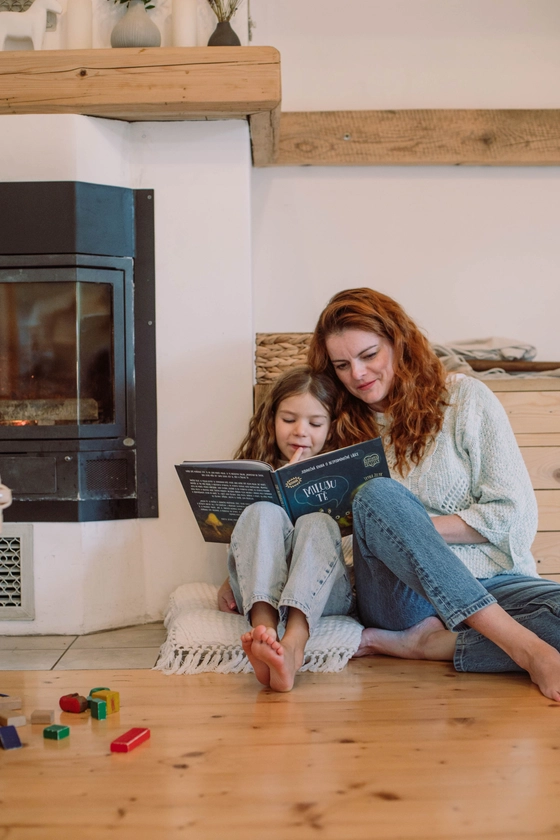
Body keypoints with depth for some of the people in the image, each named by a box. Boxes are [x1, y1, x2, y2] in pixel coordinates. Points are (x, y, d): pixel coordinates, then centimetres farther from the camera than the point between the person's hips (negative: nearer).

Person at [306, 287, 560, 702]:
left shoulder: (466, 399, 4)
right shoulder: (345, 428, 13)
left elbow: (516, 516, -3)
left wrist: (410, 525, -11)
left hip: (489, 583, -1)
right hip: (404, 596, 2)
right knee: (377, 495, -30)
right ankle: (526, 648, -35)